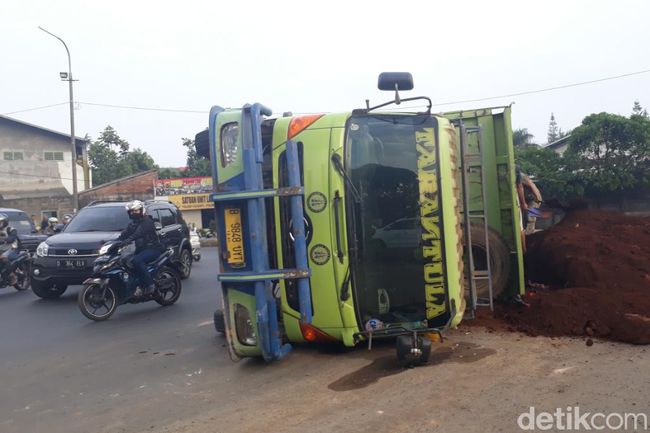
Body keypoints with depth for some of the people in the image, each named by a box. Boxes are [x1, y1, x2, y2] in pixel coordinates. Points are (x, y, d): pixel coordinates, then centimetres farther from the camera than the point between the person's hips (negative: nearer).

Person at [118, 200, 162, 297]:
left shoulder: (147, 221, -10)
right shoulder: (132, 223, 17)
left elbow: (140, 232, -28)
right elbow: (125, 234, 5)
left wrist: (129, 240, -43)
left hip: (153, 248, -9)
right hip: (140, 249, 9)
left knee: (137, 260, -32)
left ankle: (150, 284, -25)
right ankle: (139, 286, -4)